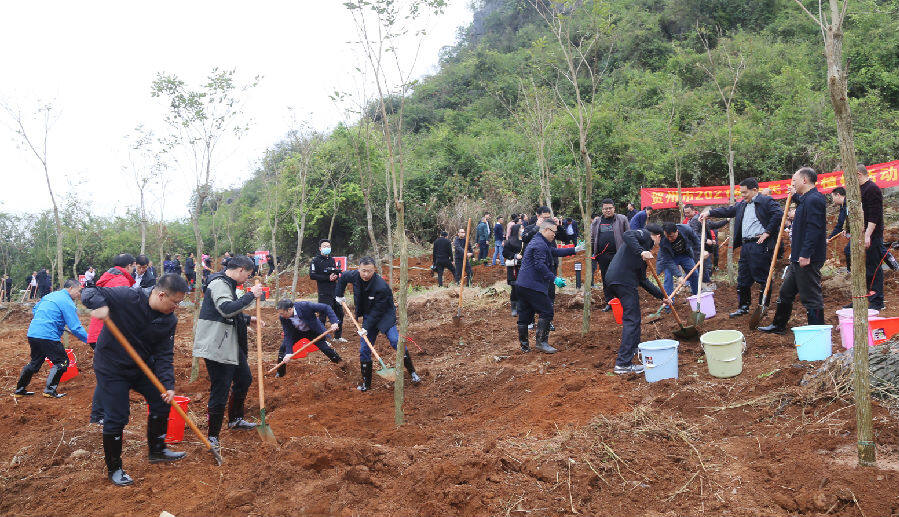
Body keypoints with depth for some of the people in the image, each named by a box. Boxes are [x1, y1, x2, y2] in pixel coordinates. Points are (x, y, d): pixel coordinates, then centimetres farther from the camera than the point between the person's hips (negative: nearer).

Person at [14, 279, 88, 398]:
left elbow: (34, 309, 28)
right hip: (48, 337, -9)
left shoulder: (49, 295, 16)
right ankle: (50, 390, -5)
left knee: (35, 362, 23)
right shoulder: (67, 302, -10)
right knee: (62, 362, 1)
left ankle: (19, 389, 30)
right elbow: (75, 328, -14)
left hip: (32, 333, 9)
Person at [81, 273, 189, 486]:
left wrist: (168, 385, -18)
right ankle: (114, 469, 15)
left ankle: (157, 450, 31)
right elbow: (89, 293, -23)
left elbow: (164, 355, -6)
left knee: (161, 401, 10)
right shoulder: (128, 298, -25)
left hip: (142, 366, 6)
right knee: (116, 418, -4)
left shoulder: (169, 320, -8)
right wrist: (100, 306, -46)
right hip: (112, 368, -6)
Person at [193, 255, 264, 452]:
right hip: (216, 347, -11)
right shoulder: (219, 284, -16)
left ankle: (235, 419, 40)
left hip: (230, 345, 11)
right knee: (220, 391, -5)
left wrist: (248, 319, 19)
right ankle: (212, 436, 6)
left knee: (244, 379, 22)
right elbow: (227, 309, -33)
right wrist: (251, 295, -26)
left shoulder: (227, 284, 18)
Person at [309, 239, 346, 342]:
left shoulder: (332, 260, 15)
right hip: (324, 293, -7)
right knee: (323, 315, -6)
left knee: (339, 313, 13)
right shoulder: (315, 260, -5)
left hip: (335, 290, 7)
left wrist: (336, 276, -3)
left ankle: (338, 336, 26)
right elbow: (312, 275, -14)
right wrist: (328, 278, -18)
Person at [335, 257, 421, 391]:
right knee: (364, 349, 2)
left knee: (395, 341, -22)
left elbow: (377, 311, -25)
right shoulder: (355, 276, -12)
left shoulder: (381, 286, -30)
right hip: (368, 316, 6)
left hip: (385, 316, -5)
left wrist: (366, 328, -23)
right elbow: (343, 277, 13)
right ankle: (366, 383, 15)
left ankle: (412, 372, -7)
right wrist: (340, 296, 15)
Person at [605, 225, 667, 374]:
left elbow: (642, 280, 31)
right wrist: (641, 252, -27)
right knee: (631, 319, -9)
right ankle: (623, 363, -11)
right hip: (623, 279, -10)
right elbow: (627, 235, -18)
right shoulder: (645, 235, 5)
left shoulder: (645, 250, 30)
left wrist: (661, 295, 32)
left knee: (633, 316, 27)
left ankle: (635, 348, 46)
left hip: (616, 279, 10)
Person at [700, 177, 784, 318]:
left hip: (760, 245, -8)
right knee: (743, 279, 12)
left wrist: (767, 232, -17)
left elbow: (779, 213, -17)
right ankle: (743, 307, 21)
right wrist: (709, 212, 6)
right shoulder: (742, 205, 20)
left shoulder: (766, 201, -5)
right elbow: (728, 211, 18)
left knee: (762, 278, -2)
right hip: (745, 246, 8)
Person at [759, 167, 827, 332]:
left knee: (811, 297, -4)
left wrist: (806, 255, -28)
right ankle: (778, 326, 31)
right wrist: (794, 195, 26)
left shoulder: (814, 199, -18)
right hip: (798, 258, 11)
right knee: (786, 292, 19)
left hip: (808, 259, -11)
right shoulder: (806, 198, 14)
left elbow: (814, 229, -25)